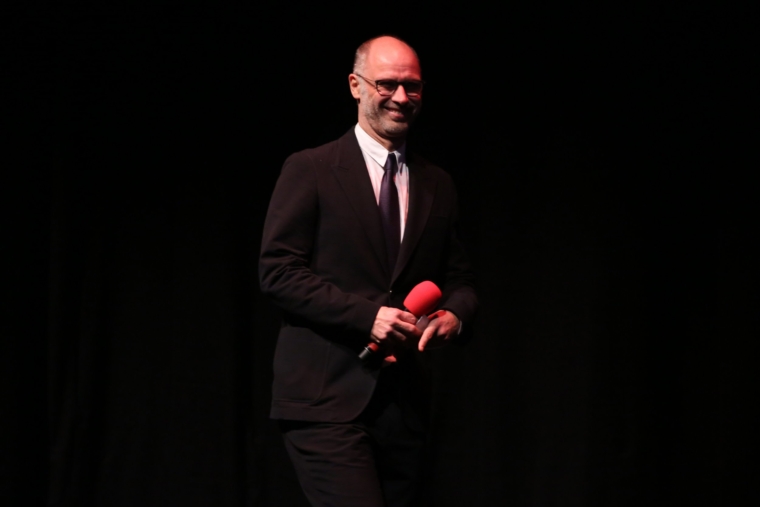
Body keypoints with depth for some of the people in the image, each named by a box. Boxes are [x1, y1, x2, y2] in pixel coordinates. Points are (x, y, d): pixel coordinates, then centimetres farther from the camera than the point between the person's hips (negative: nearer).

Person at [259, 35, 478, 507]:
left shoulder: (438, 185, 14)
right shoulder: (310, 170, -1)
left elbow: (460, 280, 18)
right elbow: (278, 271, -7)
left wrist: (454, 314, -7)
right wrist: (366, 314, -17)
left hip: (404, 401, 5)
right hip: (327, 397, -5)